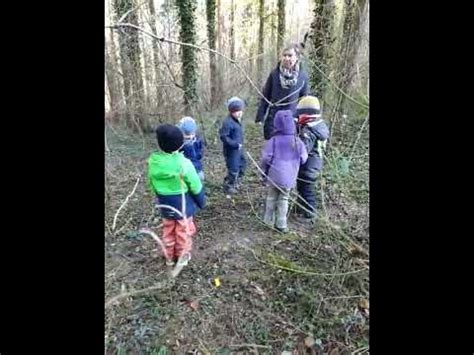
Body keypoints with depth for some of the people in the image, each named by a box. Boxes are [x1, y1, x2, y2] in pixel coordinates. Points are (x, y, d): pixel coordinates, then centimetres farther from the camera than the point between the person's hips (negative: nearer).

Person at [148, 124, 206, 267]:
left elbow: (152, 183, 1)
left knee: (168, 229, 22)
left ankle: (170, 256, 40)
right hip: (183, 203, -4)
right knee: (183, 230, 17)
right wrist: (202, 201, 0)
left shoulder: (153, 161, -14)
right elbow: (196, 186, -17)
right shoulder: (183, 163, -27)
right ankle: (182, 256, 36)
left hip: (164, 203, 4)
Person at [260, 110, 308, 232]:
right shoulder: (298, 141, -6)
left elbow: (266, 158, -12)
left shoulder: (273, 141, -13)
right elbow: (303, 159, 1)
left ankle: (269, 221, 26)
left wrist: (264, 170, 5)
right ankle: (281, 224, 19)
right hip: (289, 178, 2)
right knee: (284, 199, 15)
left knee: (271, 198, 16)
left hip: (274, 176, -1)